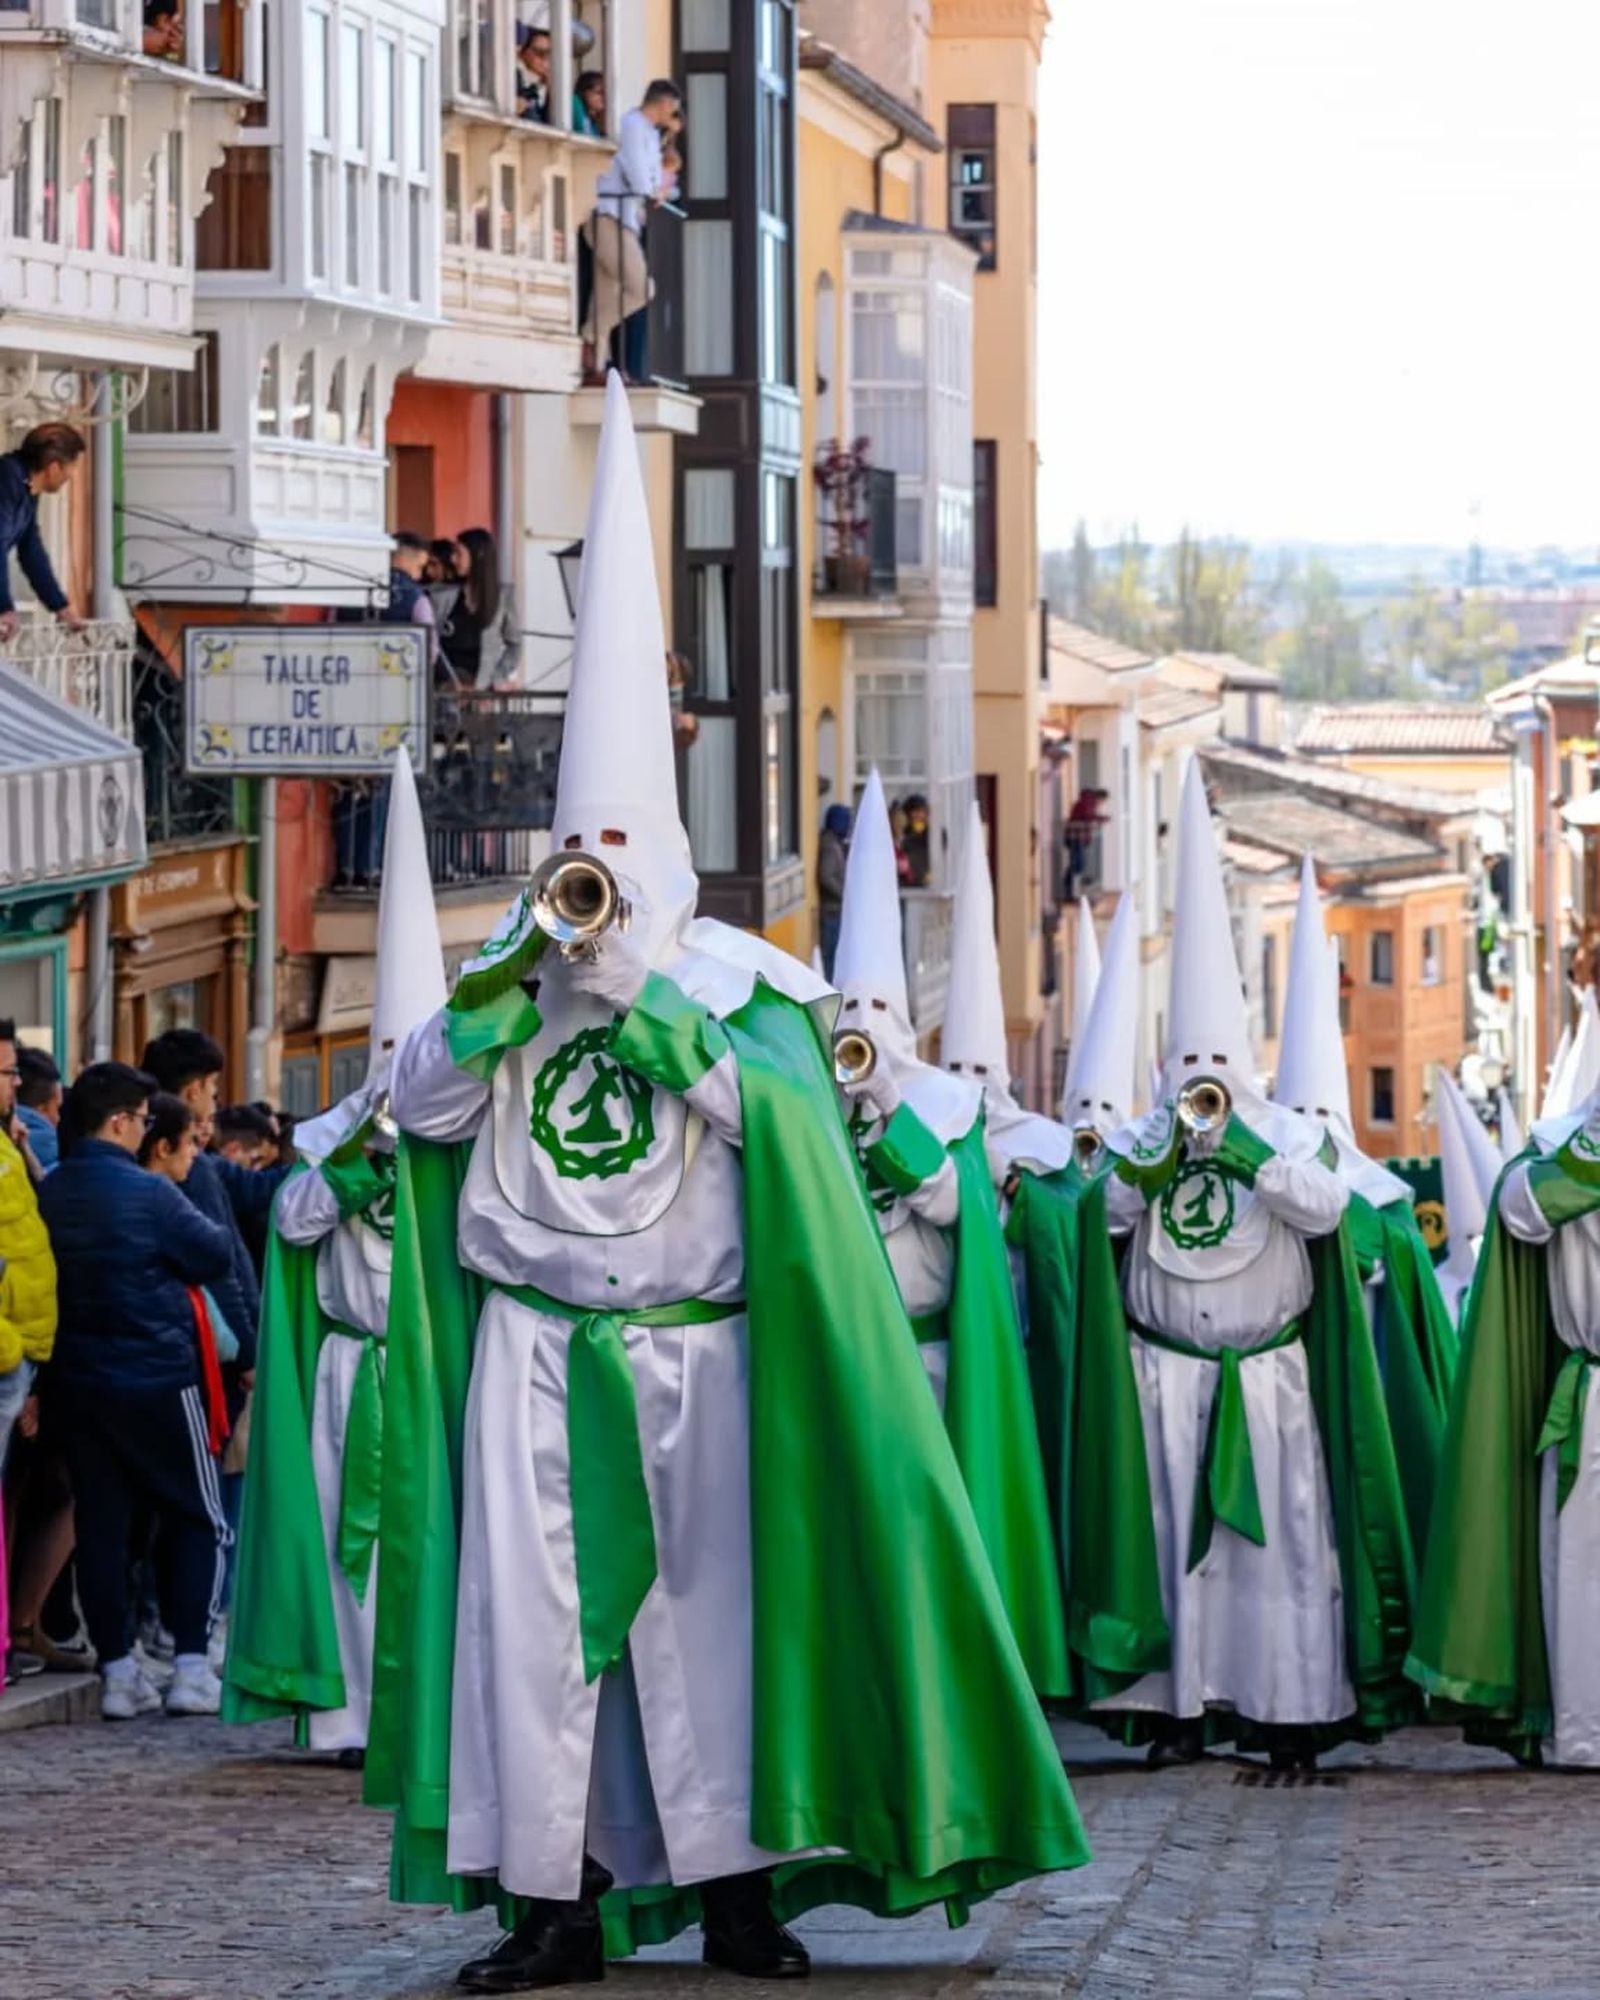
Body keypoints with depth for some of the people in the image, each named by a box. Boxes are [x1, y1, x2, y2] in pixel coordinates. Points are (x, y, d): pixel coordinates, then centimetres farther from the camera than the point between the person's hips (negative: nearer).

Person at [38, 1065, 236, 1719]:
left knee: (100, 1523, 9)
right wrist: (215, 1231, 12)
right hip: (156, 1376, -5)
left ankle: (117, 1670, 7)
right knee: (201, 1519, 8)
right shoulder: (148, 1193, -15)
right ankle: (191, 1664, 0)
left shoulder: (47, 1194, 1)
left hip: (77, 1382, 5)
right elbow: (217, 1258, -6)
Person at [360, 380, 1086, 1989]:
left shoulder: (732, 979, 3)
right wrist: (517, 980, -12)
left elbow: (773, 1106, -15)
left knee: (707, 1605, -1)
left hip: (693, 1349, -2)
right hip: (536, 1345, 2)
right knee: (531, 1607, -4)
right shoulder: (515, 968, 10)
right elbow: (422, 1106, -1)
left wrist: (637, 984, -17)